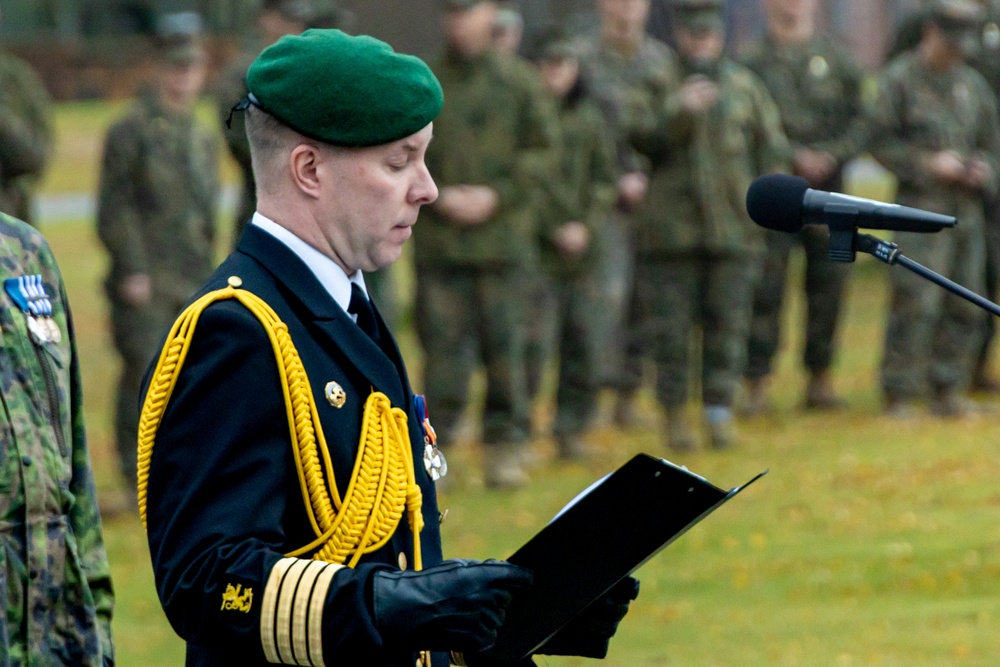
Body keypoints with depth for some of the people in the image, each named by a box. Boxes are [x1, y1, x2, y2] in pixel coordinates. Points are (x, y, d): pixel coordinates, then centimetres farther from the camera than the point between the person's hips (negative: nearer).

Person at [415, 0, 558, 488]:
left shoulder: (517, 83, 5)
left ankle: (505, 448, 8)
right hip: (438, 239, 0)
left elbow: (540, 149, 3)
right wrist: (438, 196, -9)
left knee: (503, 345, 1)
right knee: (441, 343, -3)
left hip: (502, 236, 0)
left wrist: (495, 196, -9)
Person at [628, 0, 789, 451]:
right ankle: (675, 413, 10)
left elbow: (773, 147, 13)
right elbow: (644, 138, -11)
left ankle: (720, 414, 5)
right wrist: (680, 109, -26)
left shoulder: (745, 87, 10)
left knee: (727, 326, 0)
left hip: (732, 227, 2)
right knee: (669, 329, 0)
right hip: (671, 227, -2)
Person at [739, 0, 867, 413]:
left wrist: (831, 155, -9)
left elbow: (860, 123, 7)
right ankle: (758, 384, -4)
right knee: (765, 289, -7)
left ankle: (820, 380, 15)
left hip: (827, 191, 3)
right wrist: (794, 157, -14)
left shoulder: (836, 61, 10)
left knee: (827, 285, 4)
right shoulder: (753, 63, 2)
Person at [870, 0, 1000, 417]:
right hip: (921, 206, -6)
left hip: (966, 209, 6)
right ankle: (899, 395, -9)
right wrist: (929, 164, -15)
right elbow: (882, 143, -5)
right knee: (916, 304, -12)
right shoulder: (900, 80, -2)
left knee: (964, 305, 4)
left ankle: (948, 391, 12)